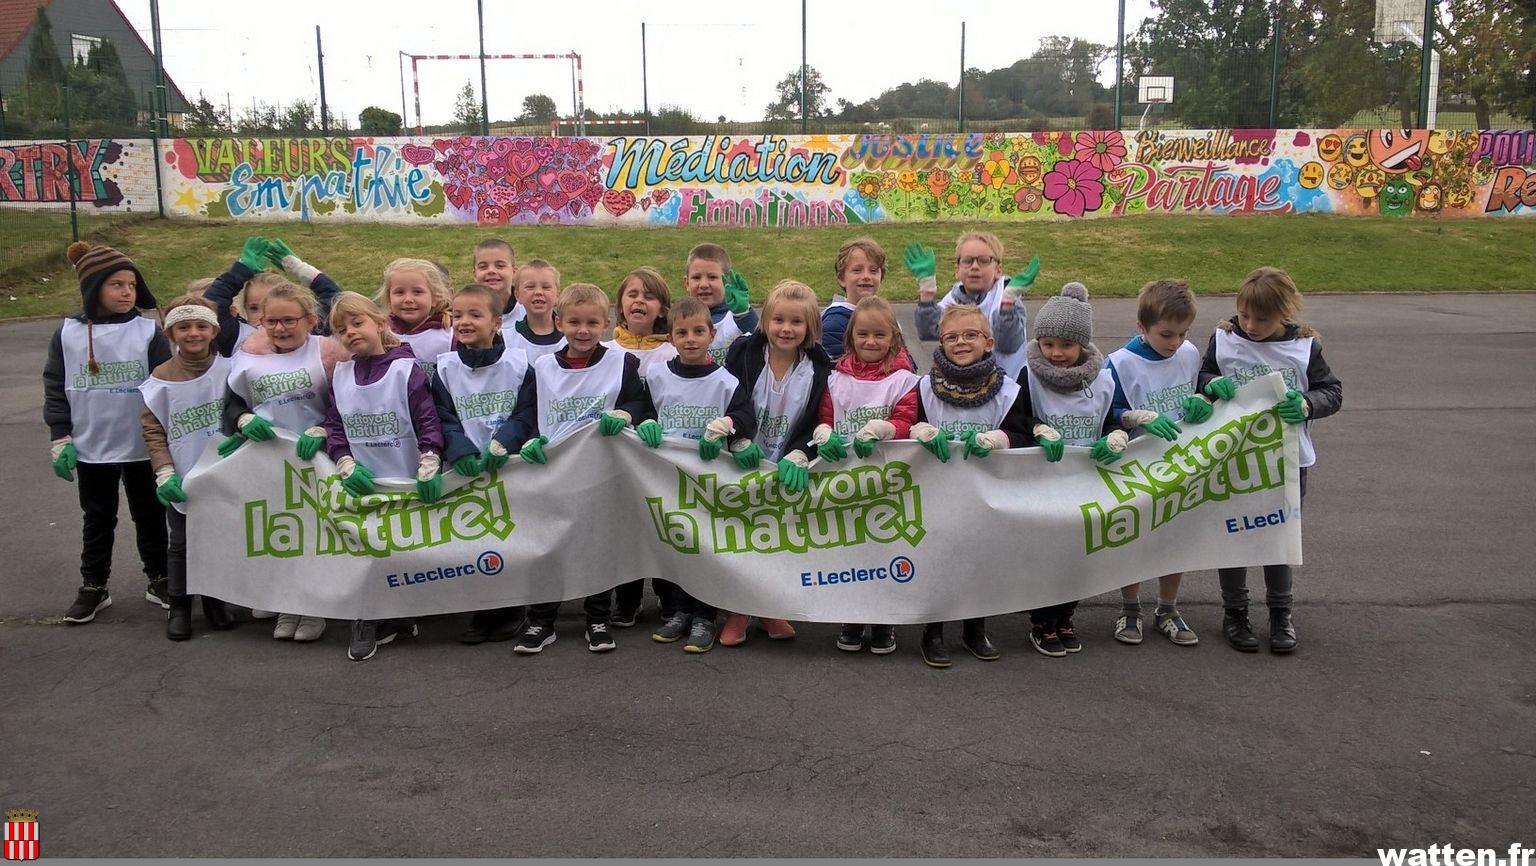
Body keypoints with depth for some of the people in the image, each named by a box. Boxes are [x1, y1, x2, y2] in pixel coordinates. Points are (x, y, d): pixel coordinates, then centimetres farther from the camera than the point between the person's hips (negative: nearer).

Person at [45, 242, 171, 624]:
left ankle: (159, 580, 27)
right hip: (91, 448, 1)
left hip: (143, 447, -1)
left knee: (149, 515, 12)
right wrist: (60, 439, -2)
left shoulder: (148, 331, -6)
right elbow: (55, 389, 3)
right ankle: (93, 587, 27)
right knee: (97, 519, 14)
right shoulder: (68, 334, -2)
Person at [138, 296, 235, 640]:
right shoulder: (162, 379, -6)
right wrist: (165, 473, -11)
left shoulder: (228, 369, -5)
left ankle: (214, 601, 29)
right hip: (183, 482, -1)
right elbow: (152, 430, -4)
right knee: (181, 545, 10)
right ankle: (179, 606, 23)